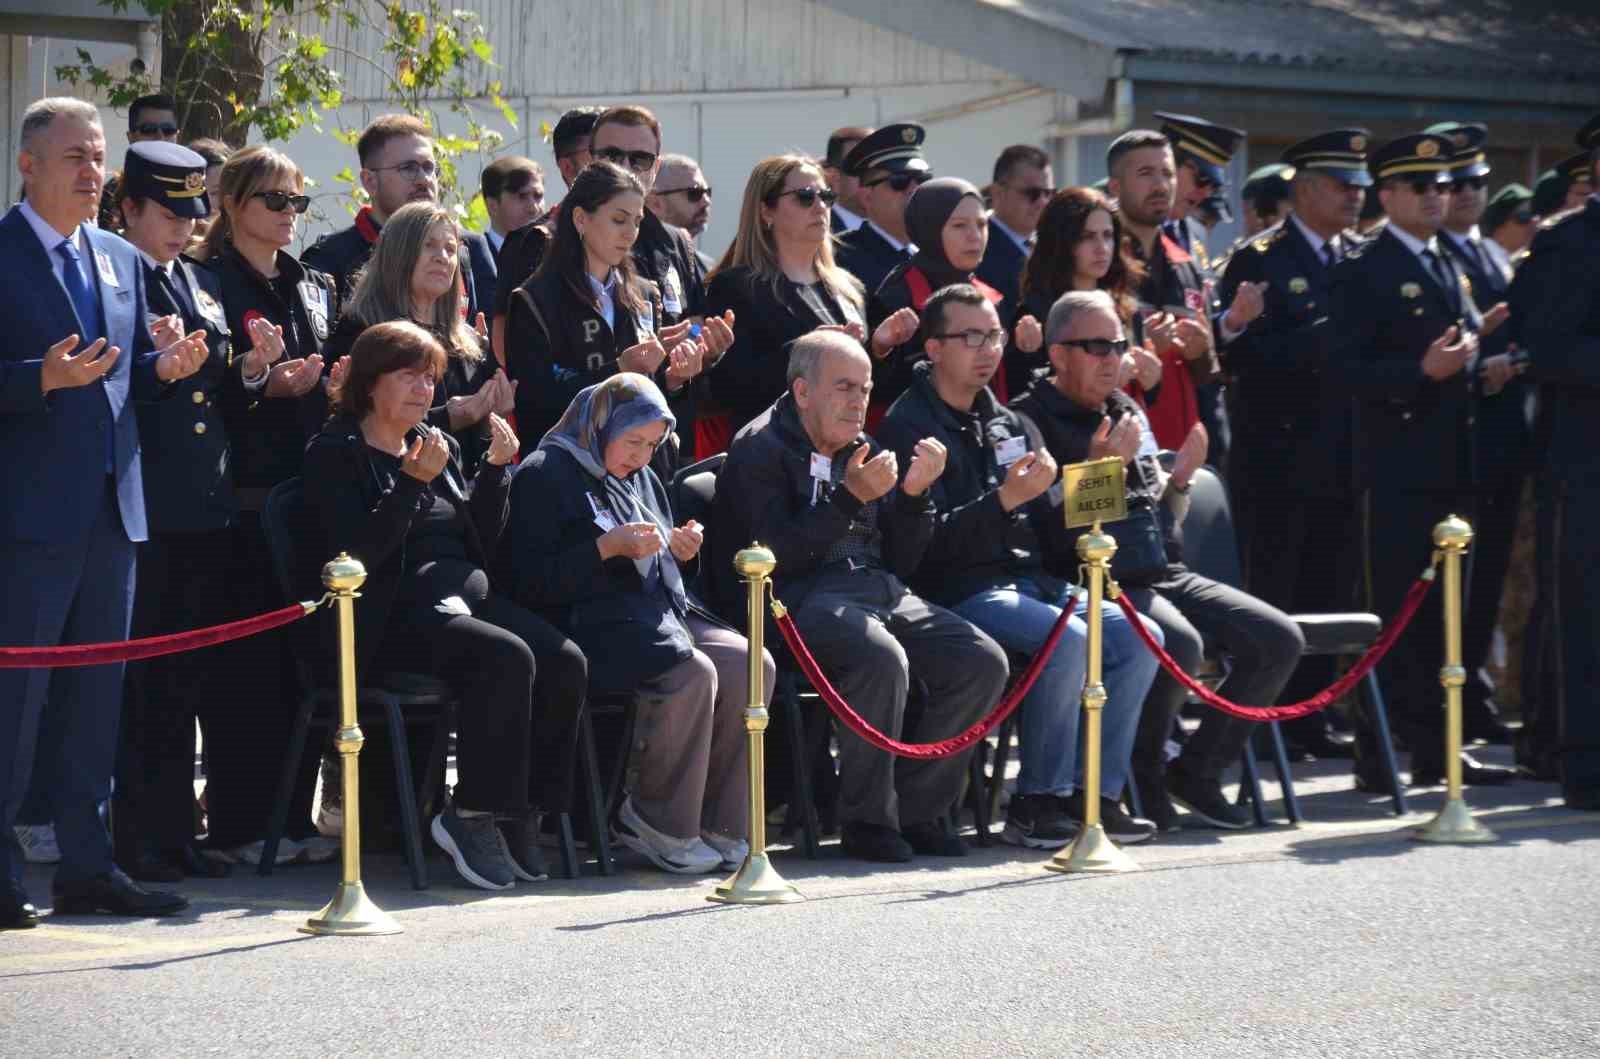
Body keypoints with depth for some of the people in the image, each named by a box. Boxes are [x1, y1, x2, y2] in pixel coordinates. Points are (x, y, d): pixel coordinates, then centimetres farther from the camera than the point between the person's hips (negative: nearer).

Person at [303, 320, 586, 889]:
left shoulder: (438, 446, 22)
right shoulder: (334, 454, 1)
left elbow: (483, 540, 19)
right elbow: (356, 553, -13)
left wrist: (496, 468, 7)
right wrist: (412, 482, -19)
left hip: (466, 596, 7)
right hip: (390, 618, -7)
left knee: (566, 662, -20)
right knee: (507, 658, -32)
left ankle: (521, 815, -14)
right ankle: (475, 815, -24)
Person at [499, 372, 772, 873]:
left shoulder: (641, 478, 23)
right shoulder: (545, 475, -1)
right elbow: (529, 582, -11)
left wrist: (681, 552, 8)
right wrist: (608, 547, -16)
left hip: (663, 614, 8)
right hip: (591, 625, -8)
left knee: (751, 665, -19)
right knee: (691, 673, -33)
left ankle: (718, 826, -16)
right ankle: (663, 827, -18)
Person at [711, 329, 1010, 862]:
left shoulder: (863, 452, 22)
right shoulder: (759, 449, 0)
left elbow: (901, 561, 20)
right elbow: (776, 556, -13)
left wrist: (914, 494, 3)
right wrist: (850, 498, -18)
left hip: (878, 591, 7)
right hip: (801, 599, -7)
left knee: (983, 662, -14)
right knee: (882, 658, -36)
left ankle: (918, 809, -4)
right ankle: (867, 819, -21)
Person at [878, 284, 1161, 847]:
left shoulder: (1011, 426, 20)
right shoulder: (910, 427, -4)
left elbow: (1048, 531, 19)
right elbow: (927, 542, -16)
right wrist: (1004, 500, -25)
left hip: (1030, 581, 8)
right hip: (958, 592, -8)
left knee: (1138, 635, -11)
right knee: (1068, 638, -30)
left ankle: (1094, 792, -9)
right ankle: (1038, 800, -21)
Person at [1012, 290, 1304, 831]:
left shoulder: (1130, 415, 21)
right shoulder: (1033, 418, -3)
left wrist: (1181, 477, 5)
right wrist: (1099, 467, -20)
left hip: (1164, 574, 8)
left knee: (1280, 639, -9)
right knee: (1180, 644, -35)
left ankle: (1197, 770, 1)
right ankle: (1142, 779, -12)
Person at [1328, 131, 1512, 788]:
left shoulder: (1450, 268, 19)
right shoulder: (1363, 270, -5)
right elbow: (1350, 367, -14)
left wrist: (1482, 359, 7)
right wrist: (1423, 371, -23)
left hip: (1452, 463, 8)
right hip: (1399, 466, -8)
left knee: (1444, 611, 10)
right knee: (1398, 612, -8)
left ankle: (1436, 748, 15)